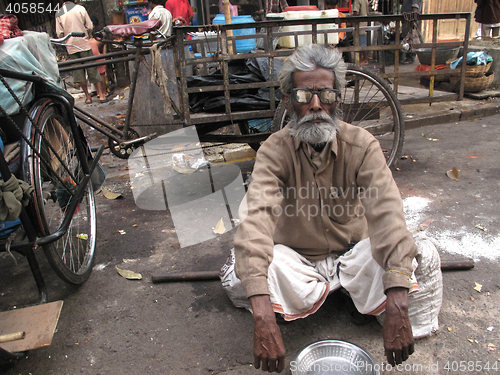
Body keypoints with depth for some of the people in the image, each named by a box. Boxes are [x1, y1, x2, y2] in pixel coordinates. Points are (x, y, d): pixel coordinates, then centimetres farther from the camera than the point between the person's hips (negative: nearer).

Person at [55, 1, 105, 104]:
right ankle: (101, 95, 3)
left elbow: (59, 33, 2)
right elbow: (89, 27, -2)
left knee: (78, 72, 7)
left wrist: (65, 42, 18)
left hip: (71, 47, 1)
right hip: (84, 44, -1)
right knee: (92, 69, 3)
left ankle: (87, 97, 10)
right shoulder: (80, 8, -1)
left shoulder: (58, 13, 4)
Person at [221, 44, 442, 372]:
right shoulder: (274, 151, -20)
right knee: (238, 276, -29)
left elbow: (386, 213, -31)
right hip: (296, 258, -1)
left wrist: (397, 308, -45)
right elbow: (257, 217, -36)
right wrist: (263, 317, -51)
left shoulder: (362, 145, -17)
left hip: (353, 253, 1)